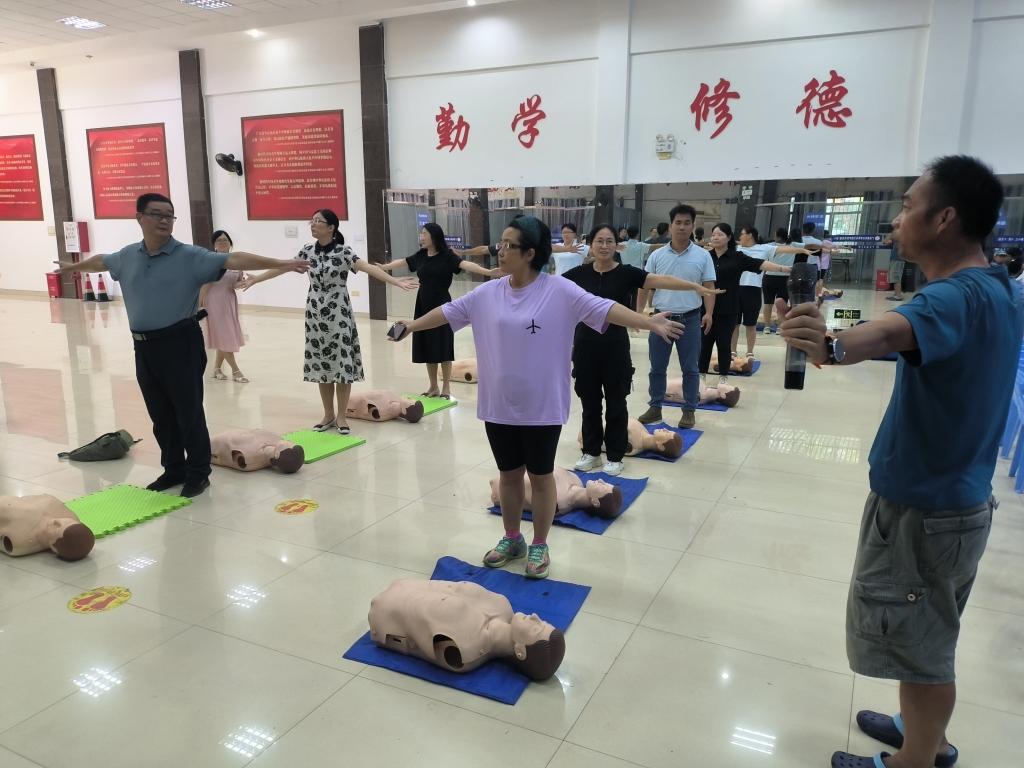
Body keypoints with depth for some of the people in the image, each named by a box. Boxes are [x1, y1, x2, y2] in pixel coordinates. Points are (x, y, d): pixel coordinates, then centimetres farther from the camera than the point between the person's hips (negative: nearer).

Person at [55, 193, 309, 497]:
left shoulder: (190, 256, -9)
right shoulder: (127, 256, 8)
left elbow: (234, 259, -21)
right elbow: (100, 261, 30)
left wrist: (279, 264, -31)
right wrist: (72, 267, 49)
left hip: (180, 344, -6)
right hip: (144, 347, 6)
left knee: (189, 413, 1)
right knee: (160, 415, 15)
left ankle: (198, 474, 14)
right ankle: (173, 470, 29)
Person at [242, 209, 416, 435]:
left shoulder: (343, 252, -9)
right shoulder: (307, 251, 5)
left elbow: (370, 268, -22)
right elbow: (281, 267, 14)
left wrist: (396, 281, -36)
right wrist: (254, 280, 20)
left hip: (338, 313, -4)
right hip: (315, 313, 5)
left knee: (342, 363, -1)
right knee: (320, 363, 9)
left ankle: (341, 416, 11)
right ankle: (328, 415, 21)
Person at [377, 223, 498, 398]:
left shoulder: (447, 256, -10)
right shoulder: (420, 256, 6)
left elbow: (465, 264, -25)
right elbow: (402, 262, 21)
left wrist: (488, 272, -40)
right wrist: (383, 267, 33)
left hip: (441, 305, -5)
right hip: (423, 305, 5)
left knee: (443, 345, 0)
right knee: (427, 345, 9)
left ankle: (446, 387, 11)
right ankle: (433, 386, 21)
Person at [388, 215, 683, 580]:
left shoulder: (559, 290, -13)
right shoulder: (488, 293, 1)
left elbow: (603, 308, -21)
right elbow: (449, 311, 12)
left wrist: (648, 322, -33)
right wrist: (411, 325, 18)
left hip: (542, 407, -4)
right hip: (499, 405, 4)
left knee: (540, 477, 12)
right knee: (509, 474, 18)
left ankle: (539, 546, 30)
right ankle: (512, 539, 38)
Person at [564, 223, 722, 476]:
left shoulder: (626, 273, -6)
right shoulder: (579, 274, 1)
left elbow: (660, 280, -17)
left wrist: (696, 286, -28)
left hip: (615, 347, -2)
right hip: (585, 346, 2)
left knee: (615, 403, 7)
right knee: (589, 402, 11)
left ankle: (614, 456, 20)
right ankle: (591, 452, 26)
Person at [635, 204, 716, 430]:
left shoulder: (703, 256, 0)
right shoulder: (657, 255, 2)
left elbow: (709, 287, -1)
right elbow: (645, 286, 6)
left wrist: (708, 313, -14)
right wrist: (638, 312, -2)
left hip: (690, 319, -1)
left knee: (690, 368, 6)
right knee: (657, 367, 9)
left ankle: (689, 410, 16)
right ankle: (655, 408, 21)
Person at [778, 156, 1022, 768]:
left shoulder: (957, 296, -28)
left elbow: (896, 331, -51)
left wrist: (833, 346, -69)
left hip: (923, 507, -10)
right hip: (956, 497, 10)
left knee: (921, 643, 9)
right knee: (929, 635, 26)